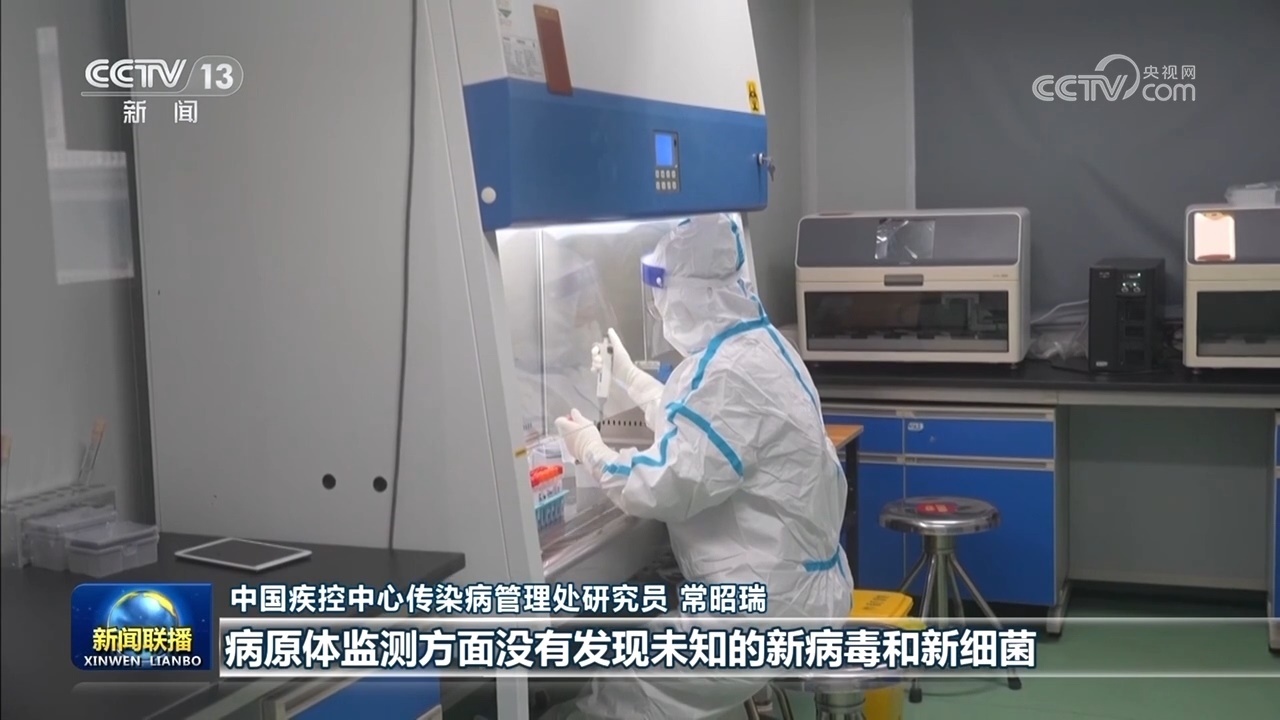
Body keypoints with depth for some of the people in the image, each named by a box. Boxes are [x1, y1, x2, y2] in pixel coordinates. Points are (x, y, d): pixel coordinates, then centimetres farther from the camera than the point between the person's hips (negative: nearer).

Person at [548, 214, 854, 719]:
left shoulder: (735, 371, -24)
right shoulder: (752, 345, 9)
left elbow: (666, 489, -25)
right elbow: (697, 426, 27)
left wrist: (588, 449, -8)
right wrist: (628, 375, 33)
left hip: (770, 604, -11)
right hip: (782, 583, 11)